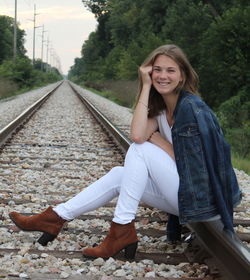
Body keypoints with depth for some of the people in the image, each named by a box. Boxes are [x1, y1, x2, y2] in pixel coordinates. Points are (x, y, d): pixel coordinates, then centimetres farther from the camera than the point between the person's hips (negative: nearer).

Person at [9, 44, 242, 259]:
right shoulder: (160, 108, 7)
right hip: (185, 196, 8)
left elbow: (186, 162, -17)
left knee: (140, 149, -17)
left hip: (203, 198, -8)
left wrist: (154, 137, -6)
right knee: (118, 175, 1)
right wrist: (146, 86, -11)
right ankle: (57, 217, 4)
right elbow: (137, 134, -14)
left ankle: (122, 230, -16)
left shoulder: (191, 107, -16)